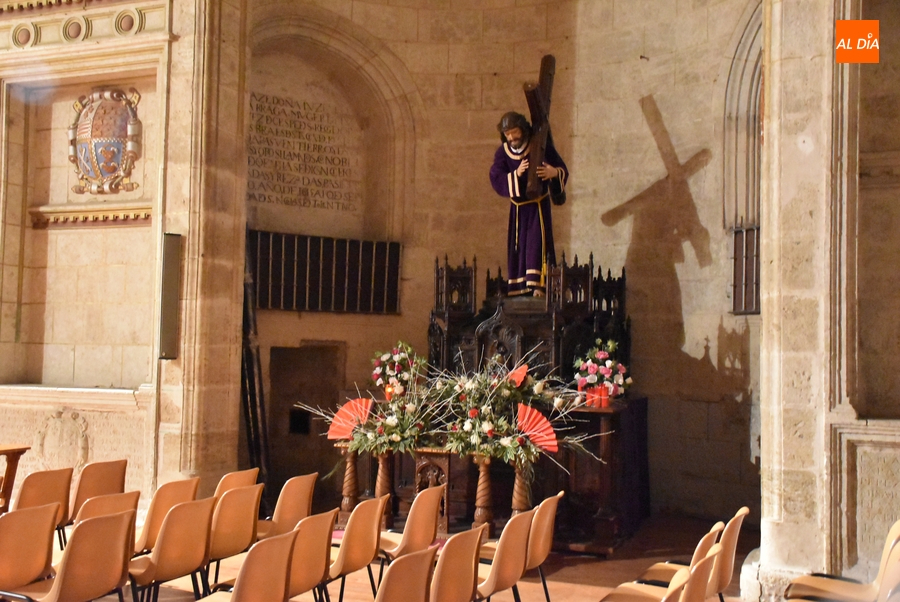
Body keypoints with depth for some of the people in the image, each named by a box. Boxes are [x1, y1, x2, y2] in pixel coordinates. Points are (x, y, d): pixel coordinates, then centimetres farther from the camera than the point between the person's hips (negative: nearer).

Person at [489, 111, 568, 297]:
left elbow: (562, 169, -8)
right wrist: (516, 174, -28)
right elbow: (496, 179, -12)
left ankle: (537, 284, -21)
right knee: (517, 245, 5)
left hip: (538, 205, -3)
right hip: (517, 207, 4)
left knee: (537, 242, -16)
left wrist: (554, 172, -32)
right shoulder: (503, 152, -3)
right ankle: (519, 286, 11)